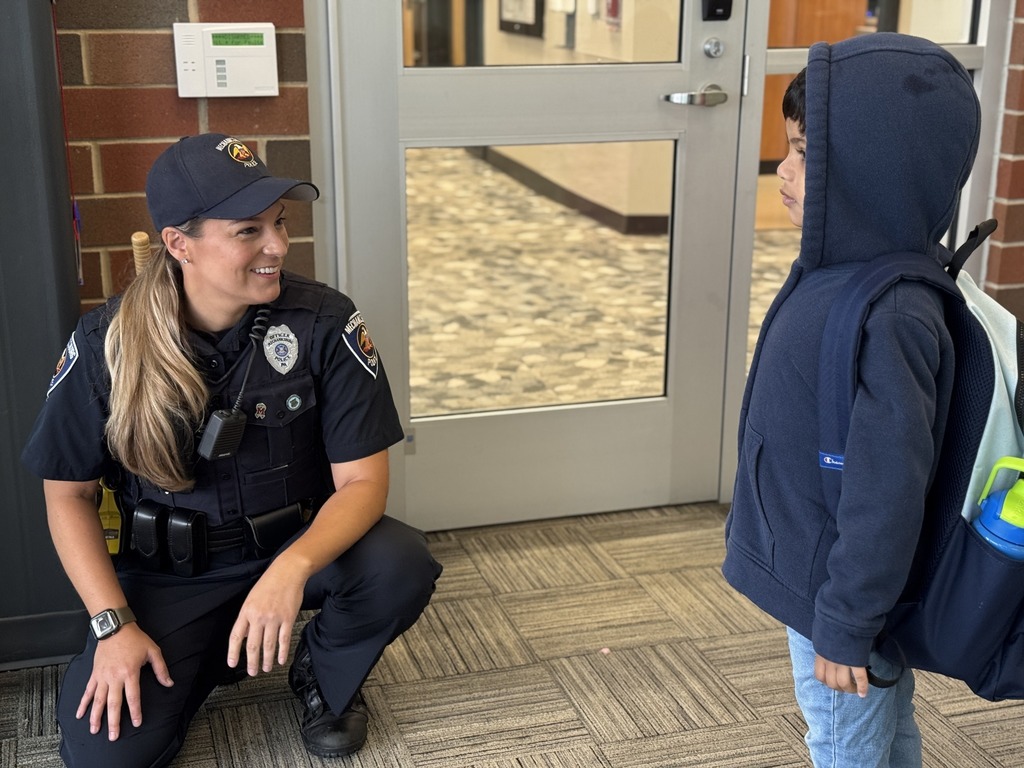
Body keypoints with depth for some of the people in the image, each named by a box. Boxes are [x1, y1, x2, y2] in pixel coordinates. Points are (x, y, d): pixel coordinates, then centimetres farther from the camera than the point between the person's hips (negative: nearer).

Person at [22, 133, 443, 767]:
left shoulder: (324, 321, -17)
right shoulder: (108, 342, -14)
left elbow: (362, 480, -17)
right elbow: (69, 491, -3)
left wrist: (293, 569, -37)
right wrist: (113, 623, -13)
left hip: (298, 543, 0)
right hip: (170, 572, 0)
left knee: (402, 566, -31)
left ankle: (324, 674, 3)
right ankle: (211, 656, 14)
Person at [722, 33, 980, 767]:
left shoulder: (885, 320, -32)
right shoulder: (843, 269, -1)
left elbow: (886, 492, -29)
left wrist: (846, 625, -20)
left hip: (837, 596, -9)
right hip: (816, 575, 9)